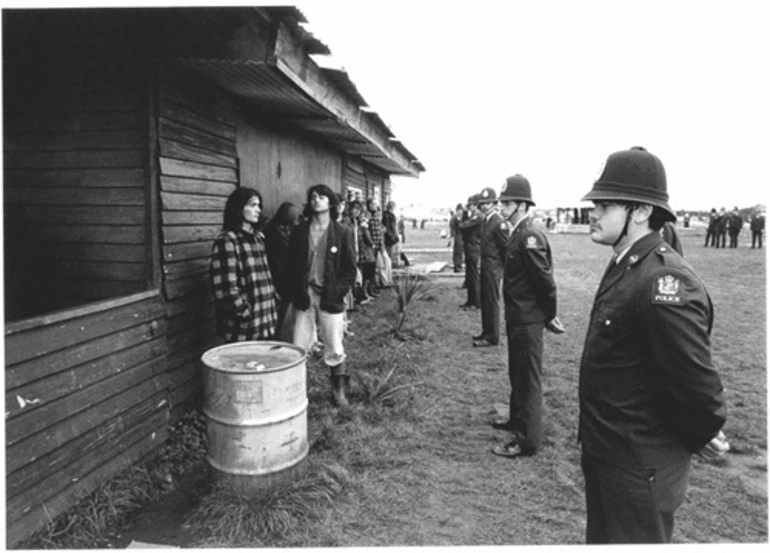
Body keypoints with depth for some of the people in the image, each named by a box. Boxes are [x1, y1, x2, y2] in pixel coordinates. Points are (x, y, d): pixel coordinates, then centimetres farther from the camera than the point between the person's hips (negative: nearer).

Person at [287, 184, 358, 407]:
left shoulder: (342, 233, 0)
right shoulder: (299, 231, 5)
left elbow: (350, 270, 0)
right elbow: (292, 265, 8)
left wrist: (336, 294, -9)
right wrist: (298, 293, -2)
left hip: (330, 298, -2)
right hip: (305, 296, 2)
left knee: (334, 350, 4)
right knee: (298, 349, 2)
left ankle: (340, 391, 23)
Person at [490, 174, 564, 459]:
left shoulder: (530, 238, -22)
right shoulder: (517, 235, 8)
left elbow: (546, 280, -20)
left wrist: (549, 317, -12)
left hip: (528, 321, -10)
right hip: (517, 318, 10)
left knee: (529, 379, 1)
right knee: (517, 374, 23)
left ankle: (527, 440, 12)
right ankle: (517, 419, 41)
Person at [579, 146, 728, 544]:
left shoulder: (663, 281, -28)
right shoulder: (625, 267, 4)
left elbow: (696, 378, -25)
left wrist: (702, 437, -8)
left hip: (639, 467, -9)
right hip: (603, 451, 9)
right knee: (601, 539, 25)